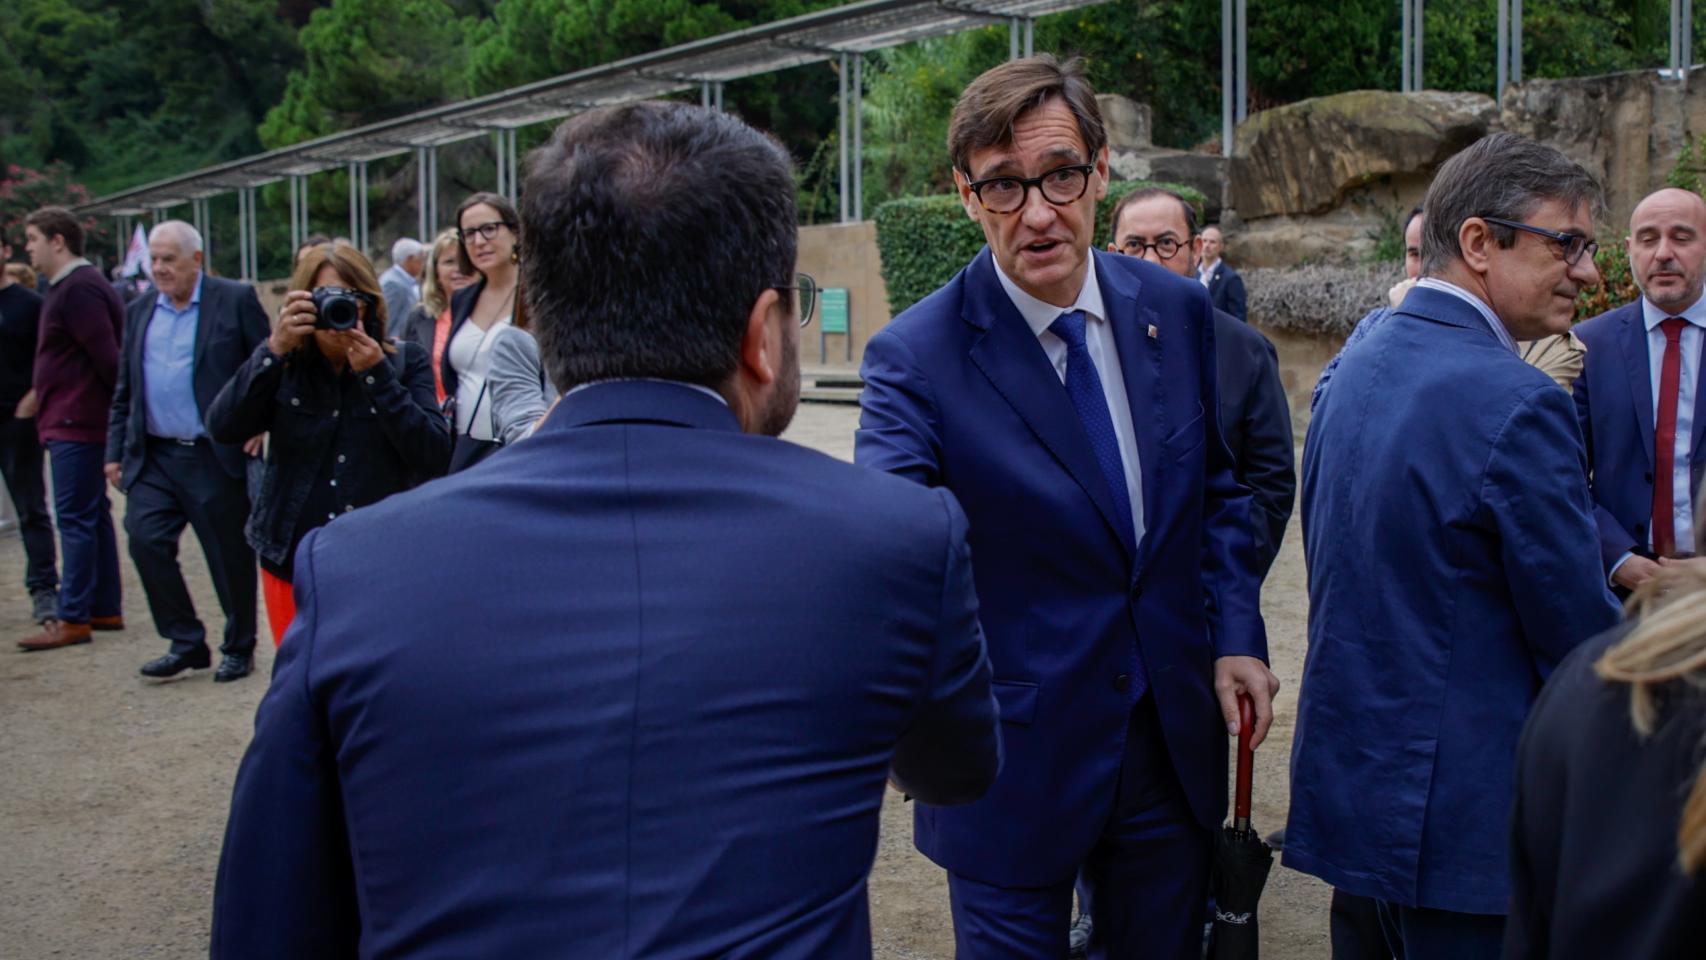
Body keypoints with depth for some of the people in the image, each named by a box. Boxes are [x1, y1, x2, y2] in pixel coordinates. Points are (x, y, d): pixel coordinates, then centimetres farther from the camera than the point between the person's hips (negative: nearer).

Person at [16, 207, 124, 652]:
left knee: (76, 520, -7)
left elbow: (107, 358, -20)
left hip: (76, 425, -11)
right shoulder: (70, 286, 17)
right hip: (76, 424, 11)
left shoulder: (78, 289, -16)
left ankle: (73, 619, -3)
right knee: (94, 517, 13)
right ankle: (106, 609, 20)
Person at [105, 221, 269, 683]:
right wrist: (116, 452, 11)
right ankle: (186, 642, 7)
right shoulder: (138, 312, 13)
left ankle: (239, 648, 21)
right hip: (154, 458, 4)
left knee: (231, 554, 4)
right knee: (145, 540, -7)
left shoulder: (236, 299, -2)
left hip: (218, 455, -4)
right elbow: (124, 392, 16)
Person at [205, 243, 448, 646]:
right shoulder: (283, 365, 4)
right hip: (293, 563, 2)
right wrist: (274, 349, -20)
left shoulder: (404, 362, 0)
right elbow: (222, 429, -11)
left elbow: (433, 456, -12)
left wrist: (374, 372, -18)